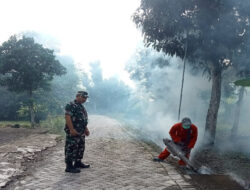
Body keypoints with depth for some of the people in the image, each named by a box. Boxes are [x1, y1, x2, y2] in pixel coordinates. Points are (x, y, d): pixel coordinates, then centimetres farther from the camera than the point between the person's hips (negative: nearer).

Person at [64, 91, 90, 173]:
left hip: (81, 132, 10)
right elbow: (67, 117, -21)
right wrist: (72, 129, -26)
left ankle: (78, 162, 30)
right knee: (71, 149, -7)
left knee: (81, 148, 17)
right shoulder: (70, 105, -13)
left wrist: (86, 129, 22)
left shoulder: (82, 107, 19)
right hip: (73, 132, -10)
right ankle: (69, 166, -2)